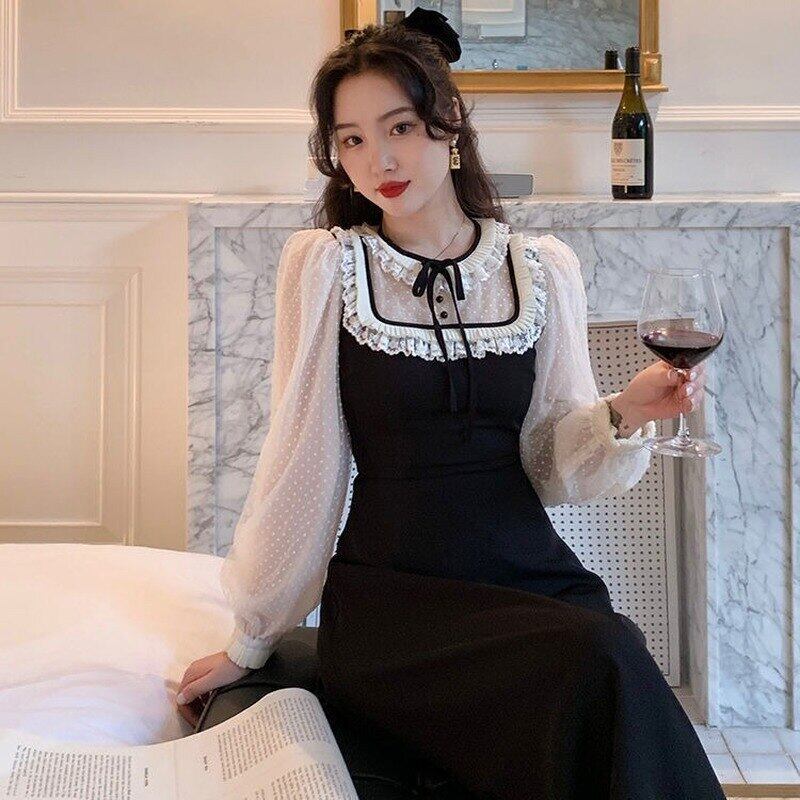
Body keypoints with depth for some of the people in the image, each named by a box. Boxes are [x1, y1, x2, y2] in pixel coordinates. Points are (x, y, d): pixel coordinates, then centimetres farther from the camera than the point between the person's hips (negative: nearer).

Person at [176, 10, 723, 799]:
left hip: (531, 579, 3)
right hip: (390, 596, -3)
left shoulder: (543, 269, 7)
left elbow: (555, 459, 9)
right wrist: (250, 639, 5)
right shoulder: (323, 264, 0)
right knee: (602, 665, -31)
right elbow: (299, 451, 2)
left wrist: (623, 414, -12)